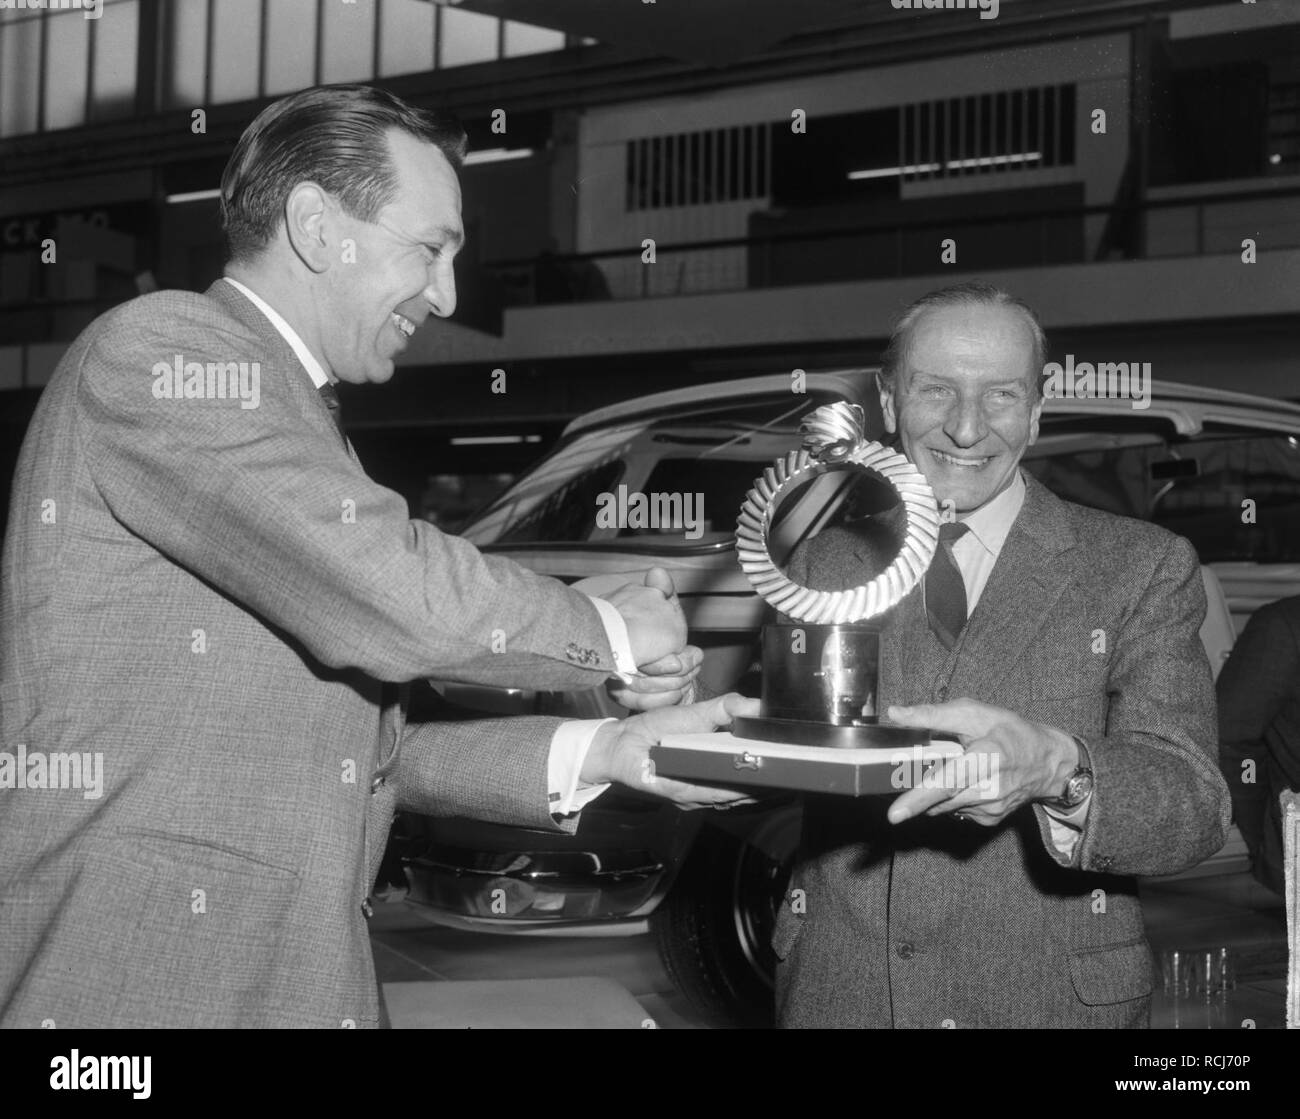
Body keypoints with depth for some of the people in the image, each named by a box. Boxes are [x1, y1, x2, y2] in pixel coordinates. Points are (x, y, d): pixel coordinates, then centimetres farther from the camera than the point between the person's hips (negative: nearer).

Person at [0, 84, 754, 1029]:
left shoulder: (303, 427, 18)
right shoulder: (163, 349, -10)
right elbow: (391, 599, -21)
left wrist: (596, 753, 4)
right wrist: (609, 636, -5)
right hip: (132, 980, -9)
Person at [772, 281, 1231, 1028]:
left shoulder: (1143, 568, -5)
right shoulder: (823, 564, 4)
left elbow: (1194, 809, -14)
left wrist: (1055, 767, -34)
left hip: (1050, 996, -2)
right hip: (836, 992, 2)